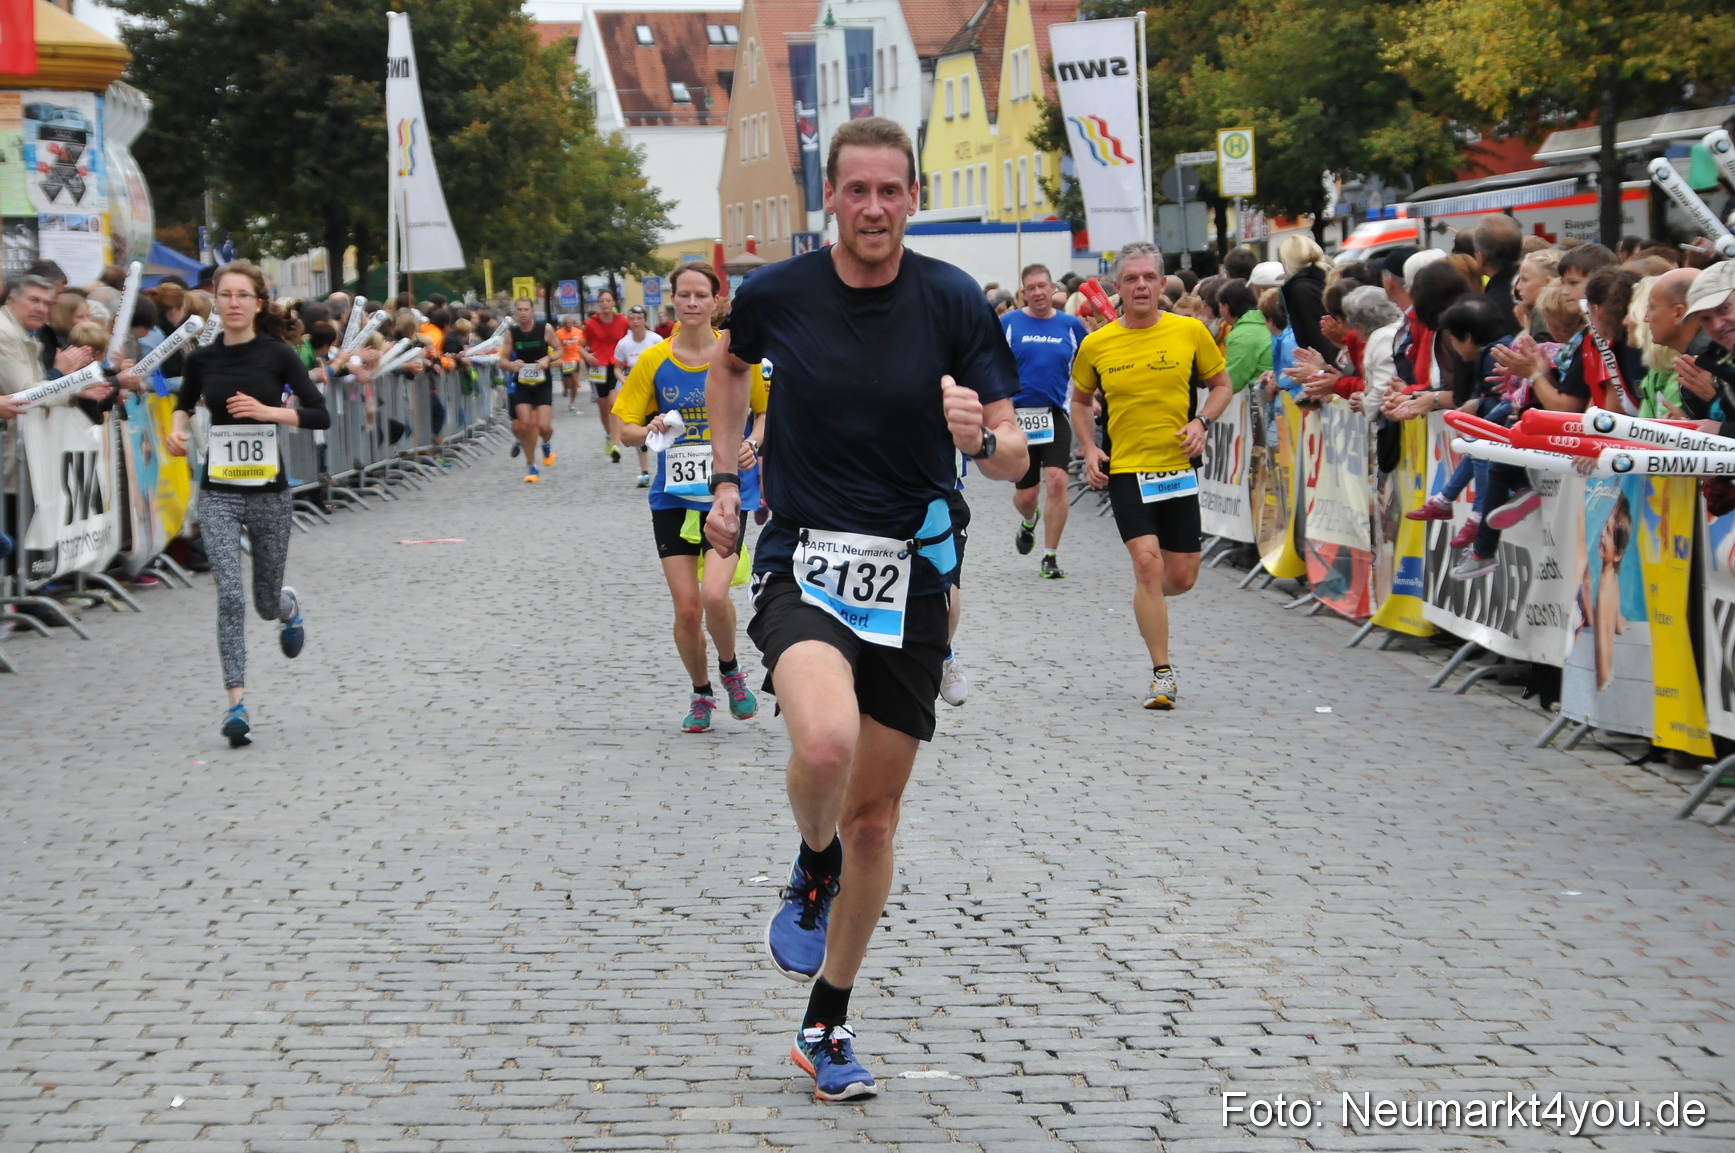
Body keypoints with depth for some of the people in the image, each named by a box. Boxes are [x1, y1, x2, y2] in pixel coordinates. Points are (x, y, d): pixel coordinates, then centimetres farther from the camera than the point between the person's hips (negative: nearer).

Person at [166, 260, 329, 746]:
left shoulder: (278, 355, -5)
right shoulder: (202, 359, 2)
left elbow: (320, 415, -7)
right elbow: (185, 401, 22)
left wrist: (267, 411, -19)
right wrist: (177, 429, 2)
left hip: (269, 491, -1)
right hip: (218, 492, 1)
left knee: (266, 603, 12)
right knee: (230, 596, -14)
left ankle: (288, 606, 51)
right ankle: (236, 704, -12)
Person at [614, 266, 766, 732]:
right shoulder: (653, 360, 0)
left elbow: (766, 410, 10)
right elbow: (626, 430, 4)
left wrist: (752, 443, -10)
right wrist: (650, 432, -18)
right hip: (673, 496, 2)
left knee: (714, 595, -19)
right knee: (687, 608, -1)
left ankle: (730, 670, 12)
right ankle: (701, 694, 24)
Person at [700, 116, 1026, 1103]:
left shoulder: (955, 301, -6)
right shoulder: (776, 293, -4)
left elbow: (1014, 457, -4)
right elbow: (731, 365, 21)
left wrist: (979, 437, -27)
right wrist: (727, 478, 13)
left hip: (911, 573, 2)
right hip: (803, 564, -1)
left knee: (874, 817, 8)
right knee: (825, 741, -32)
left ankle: (827, 1026, 26)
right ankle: (814, 868, 4)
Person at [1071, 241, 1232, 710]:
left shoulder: (1190, 332, -2)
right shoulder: (1096, 345, -1)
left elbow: (1221, 384, 10)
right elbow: (1080, 400, 15)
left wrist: (1201, 422, -8)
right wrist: (1089, 449, 1)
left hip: (1179, 469, 2)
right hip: (1125, 470, -1)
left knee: (1182, 577, 5)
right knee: (1147, 562, -16)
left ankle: (1144, 598, 43)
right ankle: (1162, 675, -9)